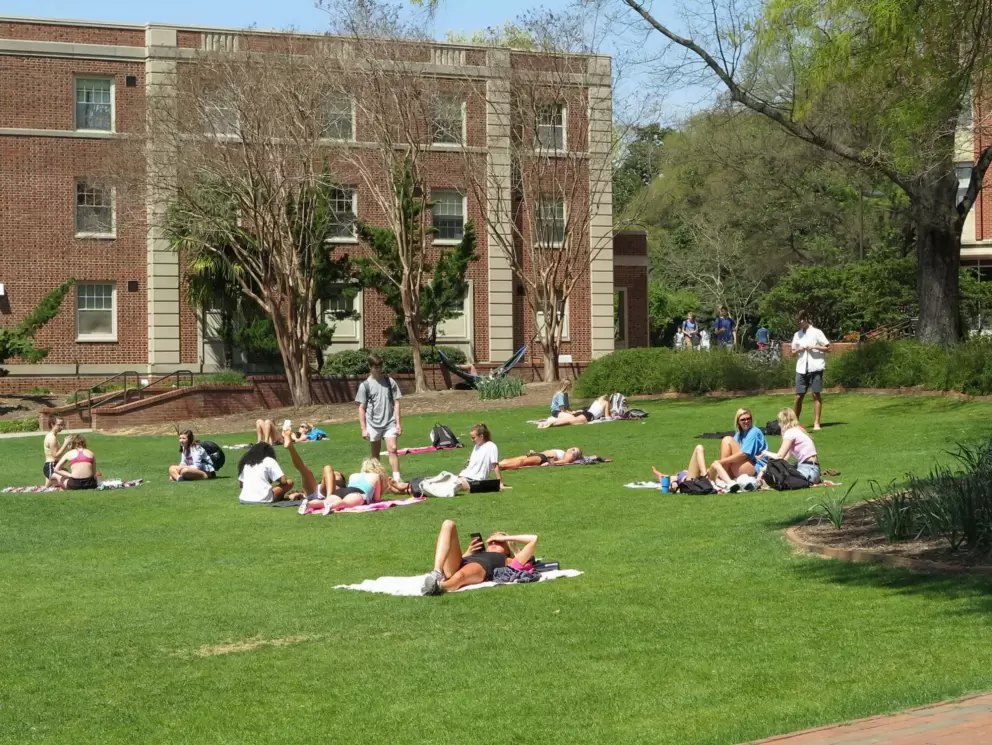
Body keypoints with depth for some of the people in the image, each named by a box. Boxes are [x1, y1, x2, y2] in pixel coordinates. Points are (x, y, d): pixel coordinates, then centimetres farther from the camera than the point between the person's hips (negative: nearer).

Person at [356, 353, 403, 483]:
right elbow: (361, 408, 0)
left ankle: (396, 478, -14)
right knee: (375, 453, 9)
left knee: (392, 449, -12)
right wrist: (363, 428, -3)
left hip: (389, 422, 0)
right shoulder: (365, 385, -2)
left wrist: (398, 423, -1)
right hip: (373, 424, 0)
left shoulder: (389, 382, 3)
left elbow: (396, 403, 4)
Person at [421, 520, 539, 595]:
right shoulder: (476, 554, 44)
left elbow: (533, 539, 29)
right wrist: (467, 552, 26)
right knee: (448, 524, -9)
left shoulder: (509, 562, 33)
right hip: (453, 569, 5)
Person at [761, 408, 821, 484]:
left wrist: (766, 453, 10)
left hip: (809, 470, -9)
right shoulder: (798, 430, 17)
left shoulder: (790, 433, -10)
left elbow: (779, 456, -10)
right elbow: (788, 455, 14)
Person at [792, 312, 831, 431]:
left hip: (815, 367, -4)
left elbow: (828, 348, -1)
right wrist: (798, 350, -2)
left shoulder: (816, 332, 0)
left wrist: (814, 347, -12)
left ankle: (816, 423, -2)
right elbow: (793, 351, 19)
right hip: (801, 369, 4)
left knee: (816, 394, -3)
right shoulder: (797, 335, 14)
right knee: (799, 396, 3)